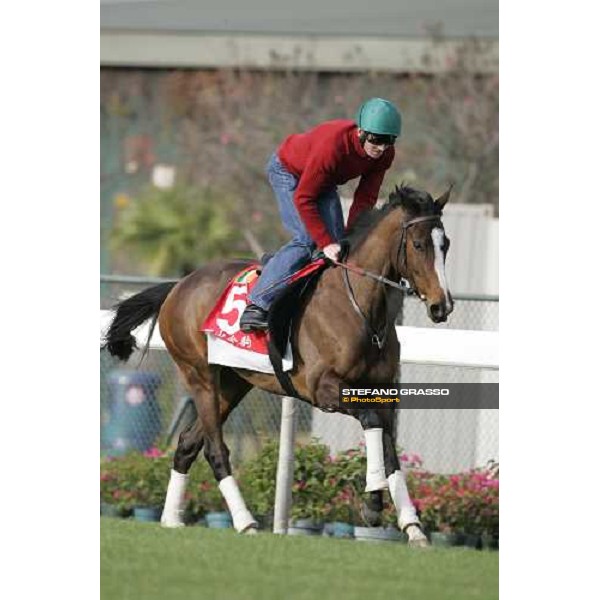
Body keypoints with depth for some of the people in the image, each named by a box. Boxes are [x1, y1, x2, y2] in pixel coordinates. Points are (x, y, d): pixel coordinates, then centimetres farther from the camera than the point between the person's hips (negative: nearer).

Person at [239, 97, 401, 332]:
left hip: (325, 180, 7)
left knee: (335, 241, -6)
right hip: (287, 171, -7)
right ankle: (257, 305, -24)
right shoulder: (332, 144, -41)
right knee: (306, 239, -22)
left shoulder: (384, 154, -22)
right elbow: (303, 199, -35)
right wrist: (326, 244, -37)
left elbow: (364, 200, -14)